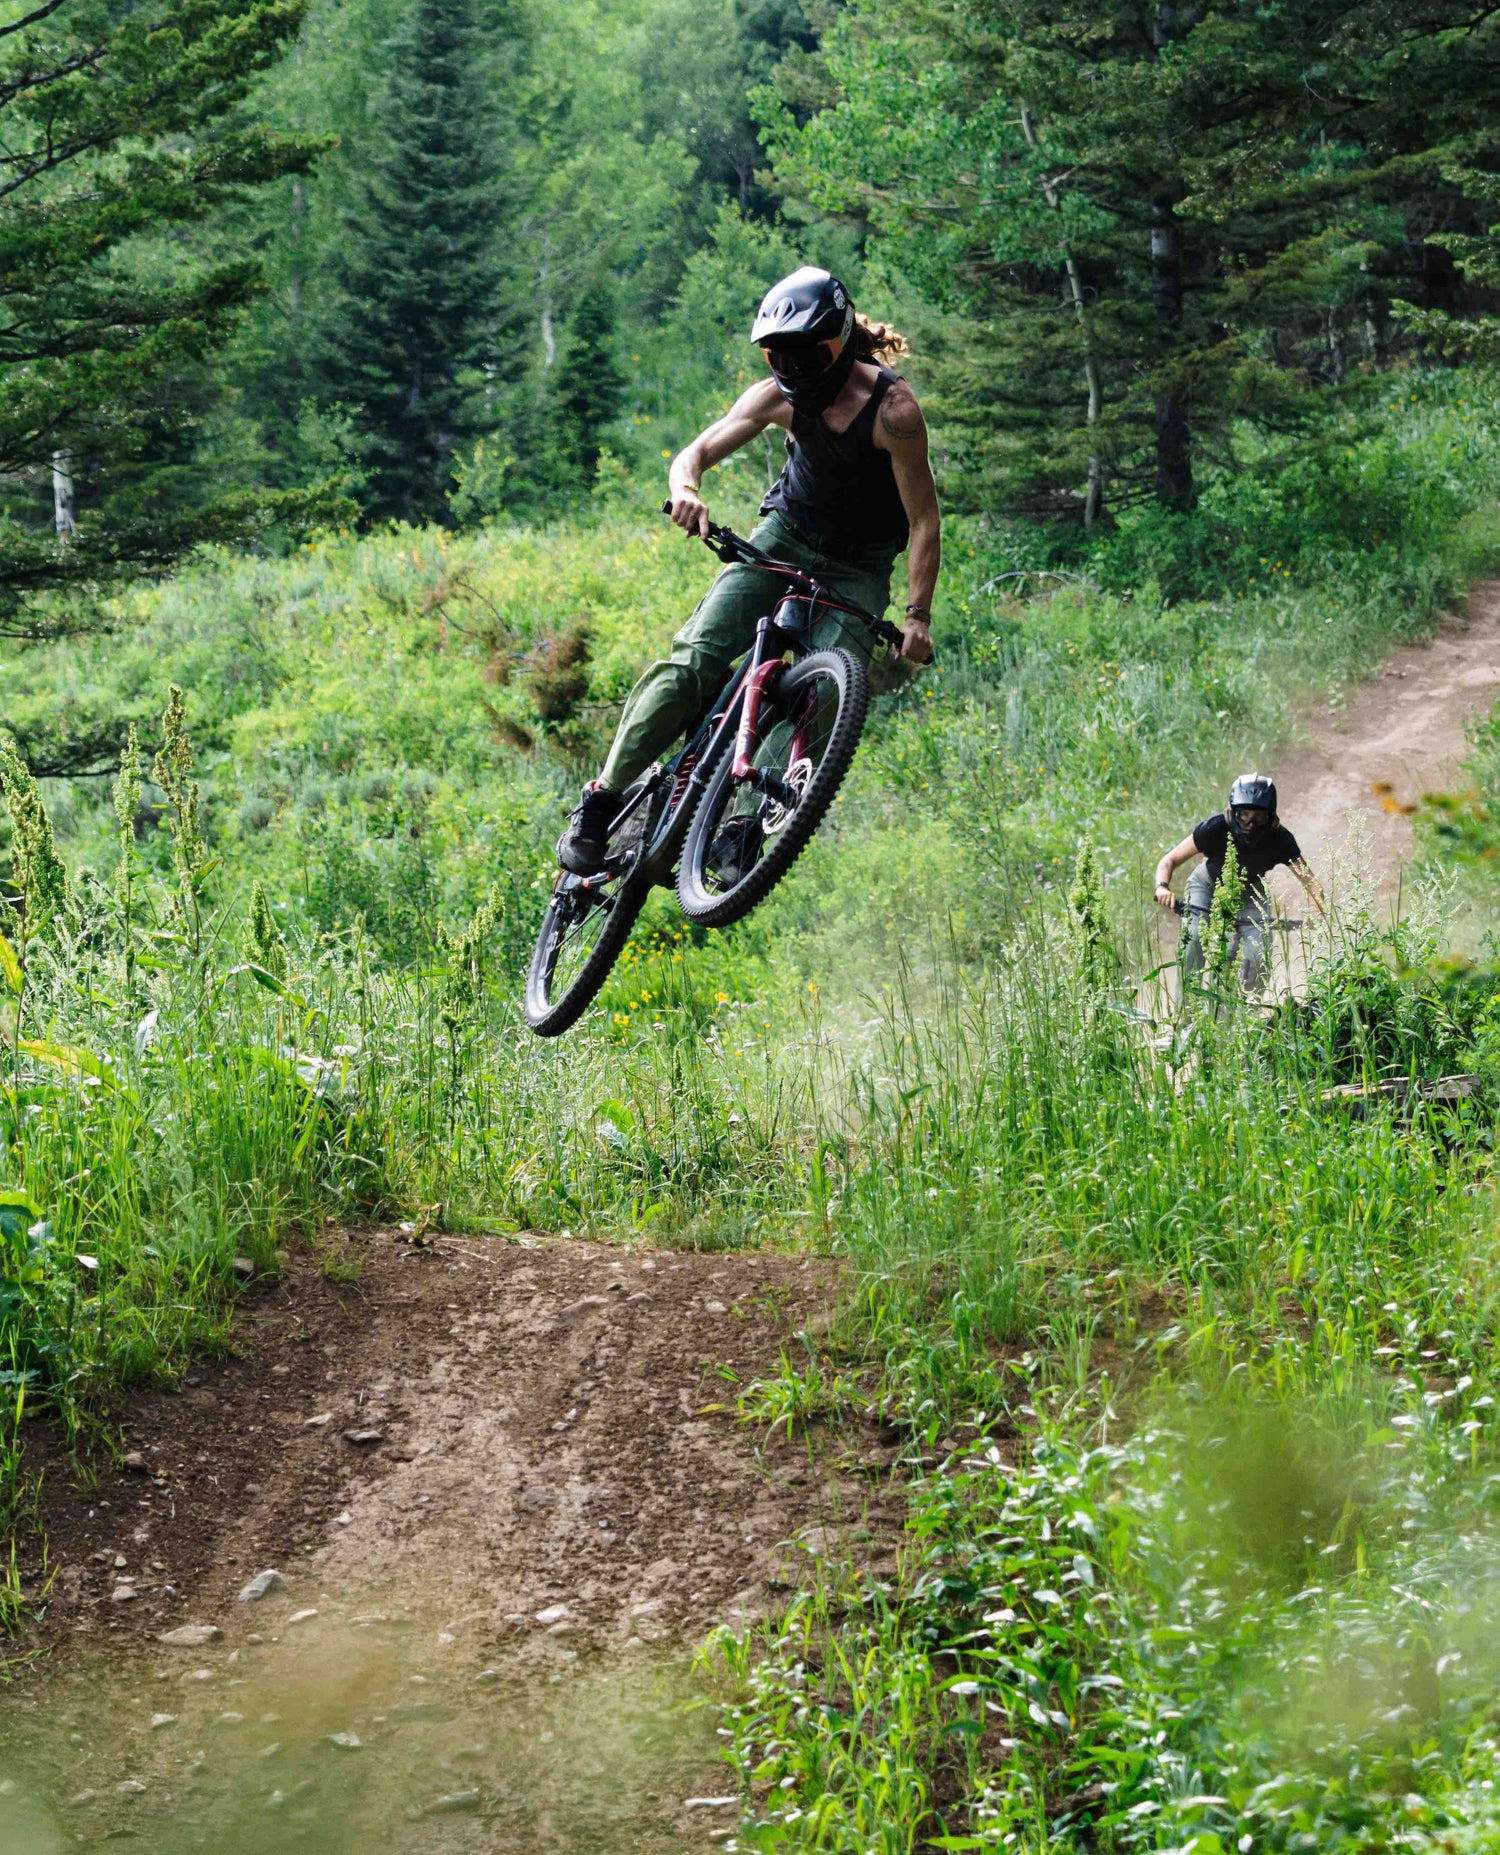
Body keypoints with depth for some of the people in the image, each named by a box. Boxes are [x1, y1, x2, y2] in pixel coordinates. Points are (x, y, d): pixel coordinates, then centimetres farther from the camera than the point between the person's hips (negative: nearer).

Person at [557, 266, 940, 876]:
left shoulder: (893, 408, -22)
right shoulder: (781, 395, -11)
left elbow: (924, 522, -20)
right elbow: (696, 452, -13)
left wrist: (918, 615, -28)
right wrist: (686, 490, -37)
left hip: (859, 568, -2)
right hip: (784, 538, 2)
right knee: (695, 658, -17)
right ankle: (602, 801, -14)